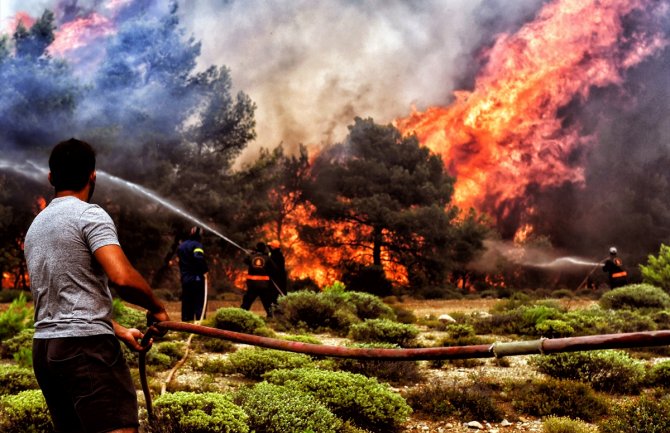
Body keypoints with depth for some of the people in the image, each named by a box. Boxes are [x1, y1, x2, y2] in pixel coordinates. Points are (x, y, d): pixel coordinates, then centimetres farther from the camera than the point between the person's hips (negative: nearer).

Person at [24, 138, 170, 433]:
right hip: (86, 345, -8)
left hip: (44, 347, 9)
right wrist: (156, 308, -3)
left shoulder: (35, 227, 20)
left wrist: (120, 331, 25)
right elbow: (122, 277, -21)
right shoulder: (89, 214, -6)